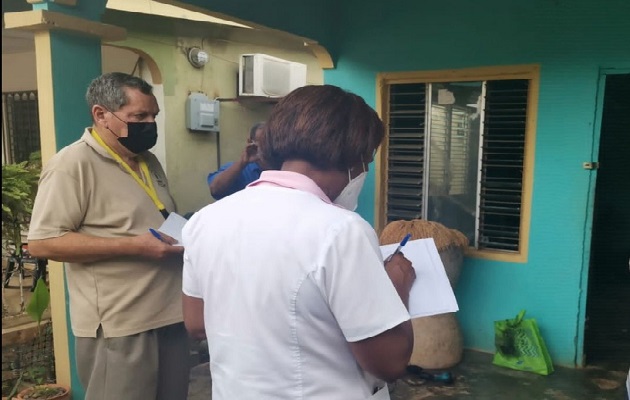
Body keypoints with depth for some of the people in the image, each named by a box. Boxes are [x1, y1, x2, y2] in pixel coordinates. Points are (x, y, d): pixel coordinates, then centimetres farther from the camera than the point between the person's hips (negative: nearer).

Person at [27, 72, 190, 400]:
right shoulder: (72, 164, -13)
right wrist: (133, 246, -23)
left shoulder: (148, 161, 13)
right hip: (117, 327, -8)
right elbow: (43, 242, -18)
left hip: (170, 315, 8)